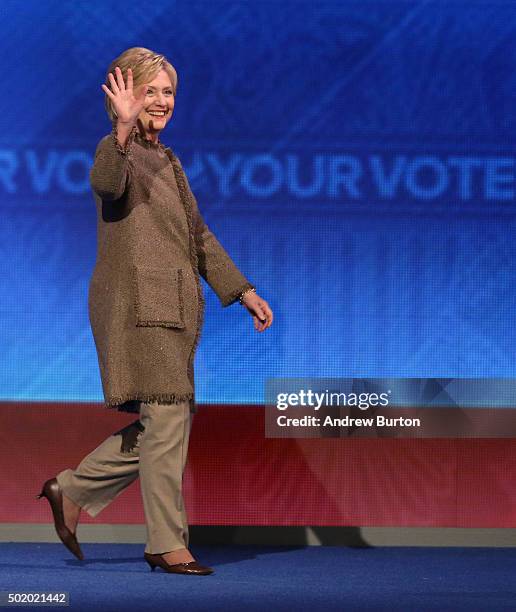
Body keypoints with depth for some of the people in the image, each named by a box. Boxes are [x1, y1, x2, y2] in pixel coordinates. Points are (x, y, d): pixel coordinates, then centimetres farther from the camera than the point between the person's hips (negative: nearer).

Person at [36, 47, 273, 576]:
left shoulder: (167, 160, 19)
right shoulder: (117, 150, -7)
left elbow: (198, 236, 24)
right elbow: (106, 182, -33)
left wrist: (244, 292, 19)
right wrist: (123, 130, -51)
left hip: (174, 309, 9)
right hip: (138, 304, -9)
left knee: (170, 423, 11)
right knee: (166, 422, -7)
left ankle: (71, 491, 21)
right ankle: (166, 544, 3)